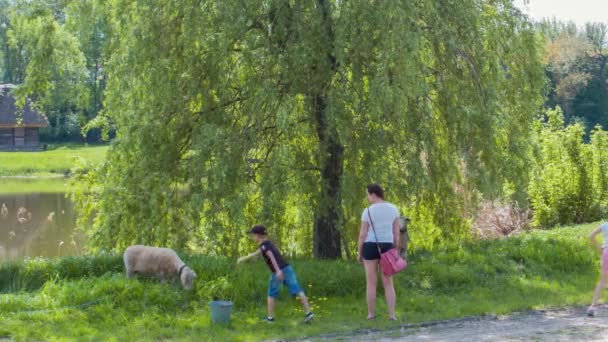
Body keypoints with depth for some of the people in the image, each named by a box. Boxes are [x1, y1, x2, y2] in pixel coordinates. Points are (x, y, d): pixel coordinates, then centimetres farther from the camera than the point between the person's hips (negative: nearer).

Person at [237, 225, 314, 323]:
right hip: (287, 268, 7)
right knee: (297, 290, -2)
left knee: (271, 294, 10)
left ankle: (270, 317, 15)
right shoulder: (268, 243, 23)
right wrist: (244, 258, 50)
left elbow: (271, 256, -21)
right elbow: (257, 253, 40)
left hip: (278, 272, -7)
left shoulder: (264, 245, -4)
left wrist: (278, 270, -33)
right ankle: (308, 312, -9)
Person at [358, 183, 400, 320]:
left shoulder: (368, 211, -9)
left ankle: (371, 314, 8)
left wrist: (359, 253, 2)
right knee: (388, 283, 6)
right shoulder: (393, 209, 3)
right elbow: (397, 232, 4)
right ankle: (392, 314, -4)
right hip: (387, 247, 3)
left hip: (370, 247, -3)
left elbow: (362, 234, -8)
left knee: (371, 283, 6)